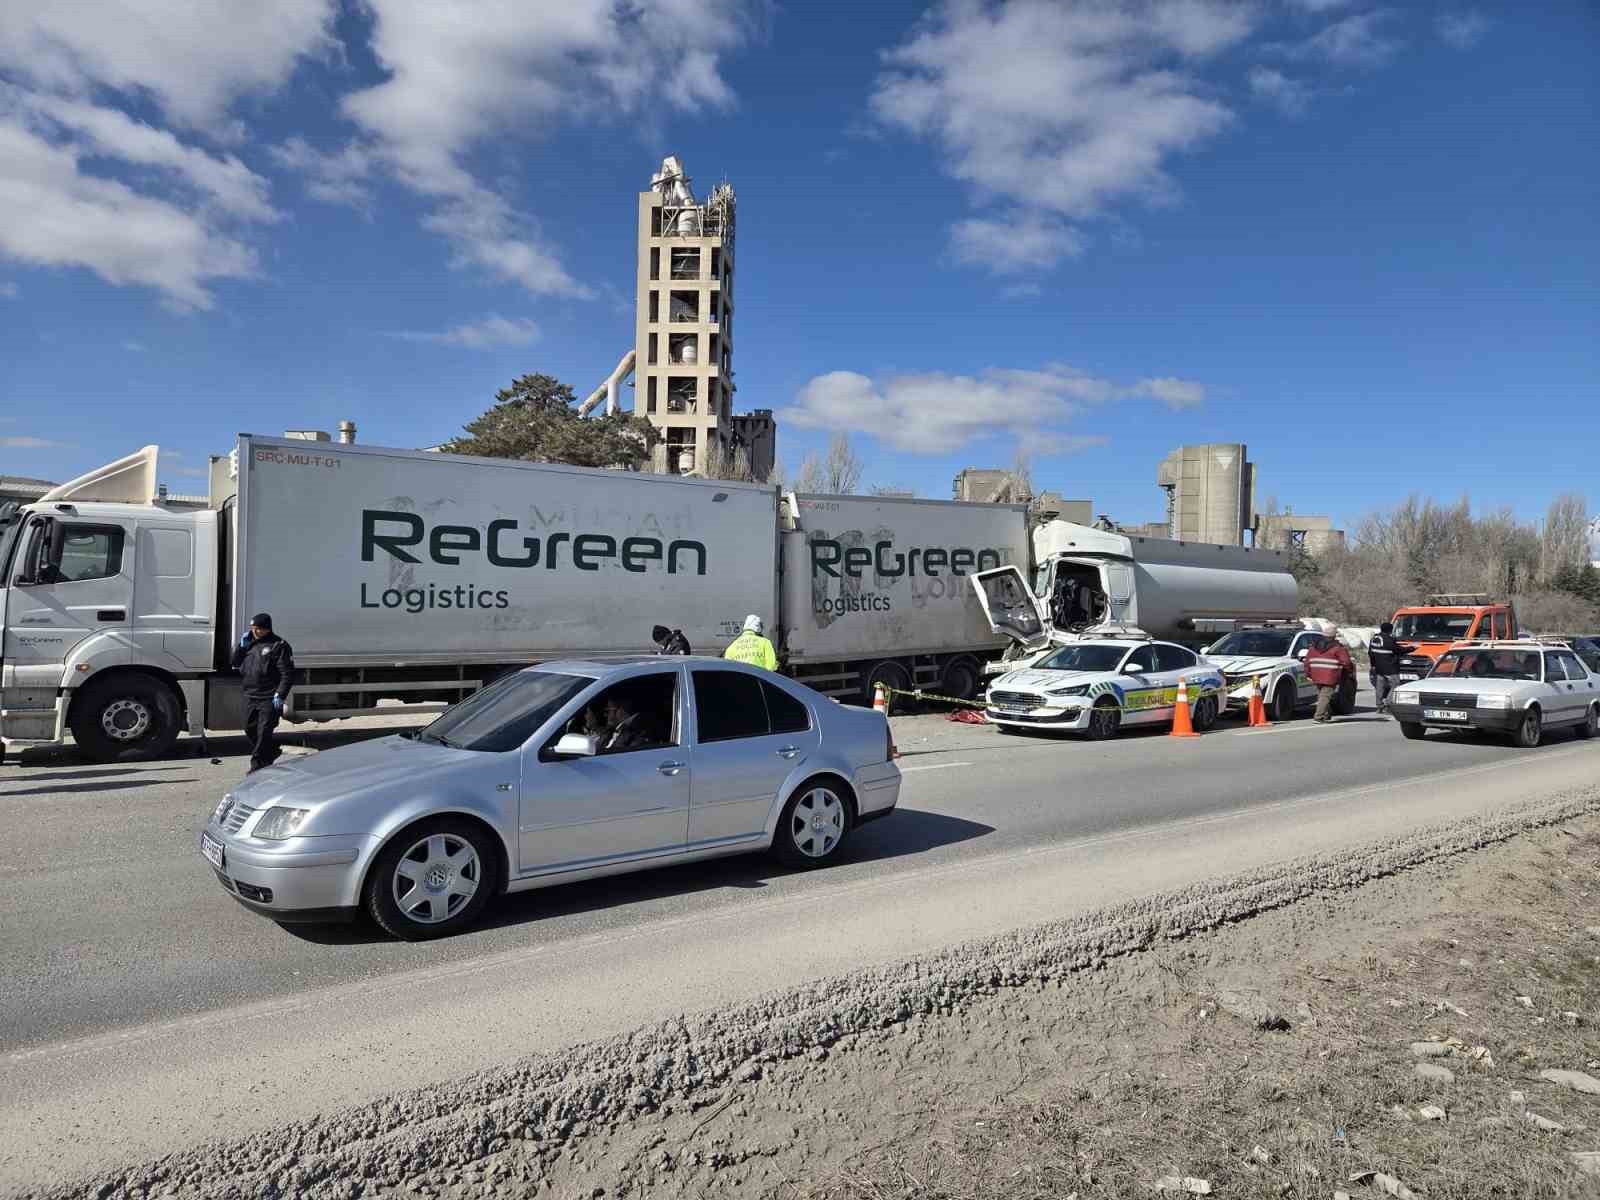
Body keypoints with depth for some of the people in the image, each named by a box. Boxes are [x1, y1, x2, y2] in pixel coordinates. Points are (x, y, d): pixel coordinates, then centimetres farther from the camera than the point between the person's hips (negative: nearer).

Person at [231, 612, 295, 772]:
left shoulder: (278, 646, -8)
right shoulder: (250, 643, 15)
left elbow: (287, 674, -12)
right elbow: (236, 665, 20)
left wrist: (280, 695, -19)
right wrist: (242, 647, 5)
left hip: (269, 699, -8)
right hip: (250, 696, 8)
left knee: (263, 732, -6)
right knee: (250, 730, 14)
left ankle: (258, 766, 1)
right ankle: (271, 753, 33)